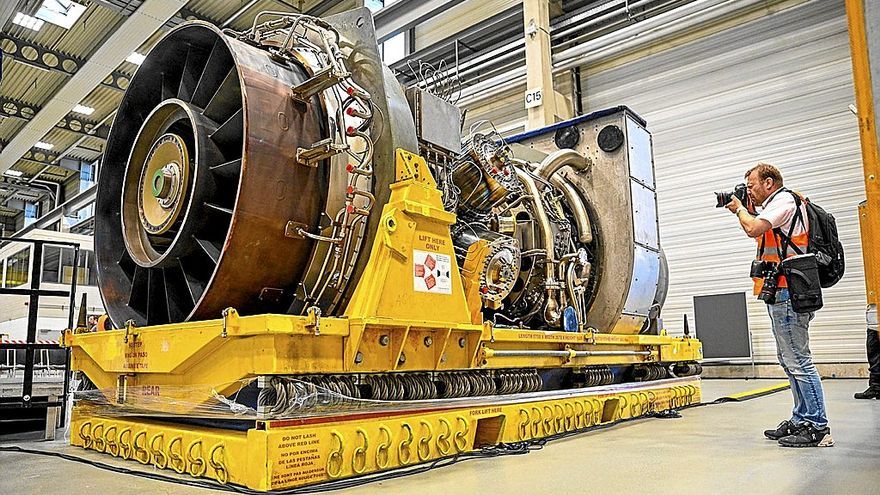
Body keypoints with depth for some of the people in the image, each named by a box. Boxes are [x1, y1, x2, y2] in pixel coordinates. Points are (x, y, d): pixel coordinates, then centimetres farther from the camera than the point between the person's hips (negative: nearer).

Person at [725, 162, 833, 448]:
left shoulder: (784, 199, -8)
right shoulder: (777, 204, 23)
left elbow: (754, 229, -21)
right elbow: (761, 234, 34)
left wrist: (740, 209, -2)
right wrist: (747, 209, 22)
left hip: (786, 294, -11)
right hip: (782, 294, 11)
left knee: (797, 361, -10)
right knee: (789, 360, 15)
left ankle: (818, 428, -6)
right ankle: (801, 420, 22)